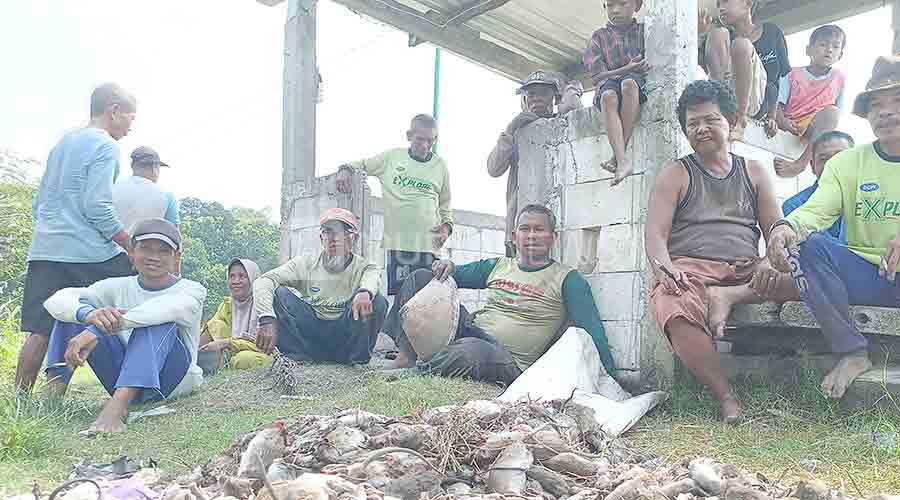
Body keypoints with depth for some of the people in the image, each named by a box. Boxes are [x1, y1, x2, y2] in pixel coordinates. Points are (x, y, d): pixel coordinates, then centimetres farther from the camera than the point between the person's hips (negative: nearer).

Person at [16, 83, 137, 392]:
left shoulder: (62, 143, 21)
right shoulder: (105, 146, -5)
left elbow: (39, 203, 24)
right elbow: (98, 207, -15)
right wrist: (133, 247, -9)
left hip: (44, 251, 8)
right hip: (90, 252, -8)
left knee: (40, 331, 6)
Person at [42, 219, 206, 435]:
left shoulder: (192, 290, -8)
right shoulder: (119, 287, 4)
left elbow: (166, 309, -34)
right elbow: (57, 299, -12)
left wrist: (96, 330, -43)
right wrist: (89, 314, -36)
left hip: (172, 379, -4)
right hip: (124, 380, 4)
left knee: (158, 321, -31)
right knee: (76, 309, -7)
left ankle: (115, 408, -45)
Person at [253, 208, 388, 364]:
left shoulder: (362, 266, -3)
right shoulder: (306, 263, -1)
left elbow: (373, 275, -30)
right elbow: (262, 282, -13)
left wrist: (365, 291, -56)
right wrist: (267, 320, -31)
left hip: (345, 336, -1)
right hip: (310, 334, 1)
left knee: (377, 301, -24)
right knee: (280, 293, -17)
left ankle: (357, 360, -11)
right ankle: (294, 357, -14)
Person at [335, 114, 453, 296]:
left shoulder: (440, 166, 13)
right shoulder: (392, 157, 8)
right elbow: (361, 165, 16)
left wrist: (447, 226, 4)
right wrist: (345, 169, -6)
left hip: (429, 243, 1)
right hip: (397, 241, -1)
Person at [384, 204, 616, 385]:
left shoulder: (568, 280, 0)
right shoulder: (498, 266, 15)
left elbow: (591, 331, -7)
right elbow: (448, 276, 25)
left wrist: (609, 378, -19)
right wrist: (447, 266, 1)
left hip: (510, 363, -5)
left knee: (472, 349, -43)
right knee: (421, 277, -1)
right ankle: (406, 355, -12)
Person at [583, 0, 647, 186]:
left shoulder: (644, 30, 16)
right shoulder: (600, 36, 15)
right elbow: (597, 76, 3)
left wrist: (643, 68, -12)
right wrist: (626, 69, -10)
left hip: (640, 81, 0)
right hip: (609, 82, 1)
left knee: (629, 83, -38)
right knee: (608, 96, -37)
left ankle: (616, 155, -38)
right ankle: (623, 161, -50)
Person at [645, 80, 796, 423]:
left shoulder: (754, 173, 20)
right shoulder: (675, 175, 12)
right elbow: (655, 235, 0)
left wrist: (770, 263, -13)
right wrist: (664, 268, -23)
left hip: (746, 270, 3)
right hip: (691, 269, -3)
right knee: (676, 310, -38)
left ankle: (729, 297, -24)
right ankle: (726, 398, -25)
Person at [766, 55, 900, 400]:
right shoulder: (846, 163, 8)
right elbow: (816, 210, -8)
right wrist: (786, 226, -33)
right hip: (867, 276, 2)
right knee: (809, 245, -26)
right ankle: (853, 354, -17)